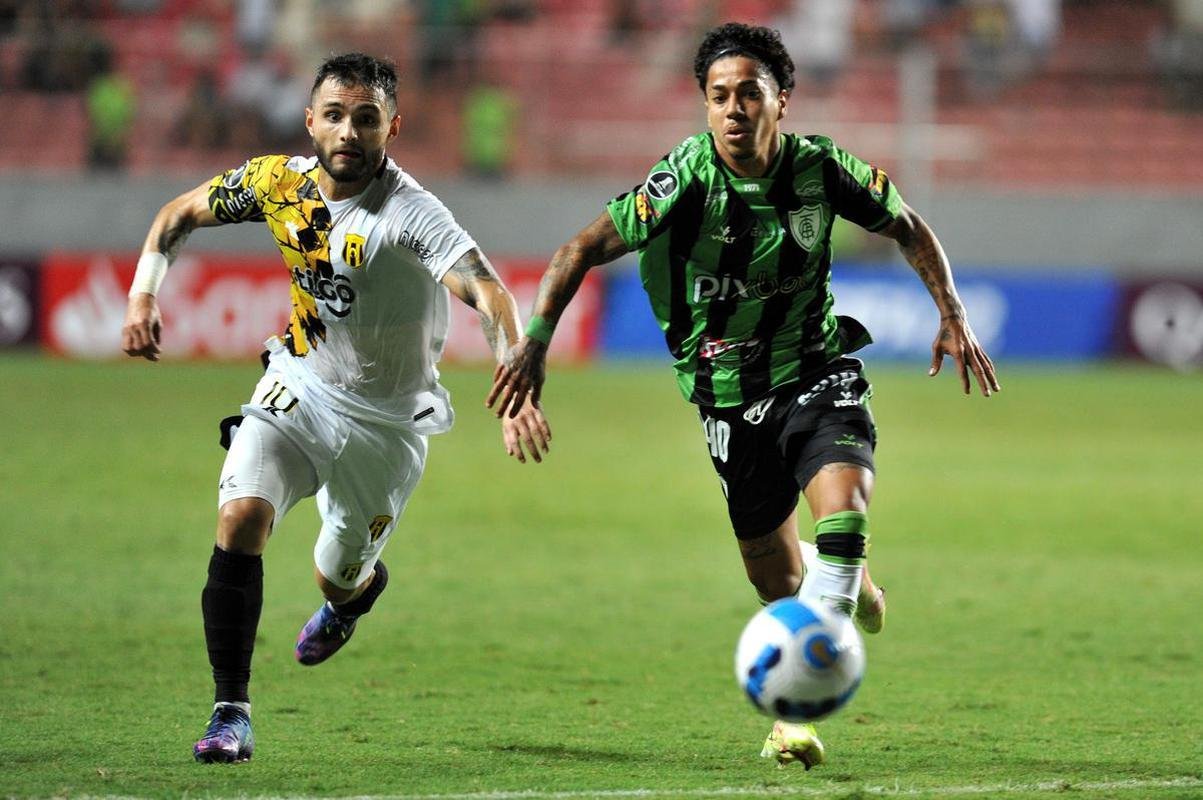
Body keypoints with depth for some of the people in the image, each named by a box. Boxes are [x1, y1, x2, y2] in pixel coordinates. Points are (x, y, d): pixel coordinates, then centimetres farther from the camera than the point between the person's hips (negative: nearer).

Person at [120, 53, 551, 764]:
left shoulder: (411, 214, -28)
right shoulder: (277, 182, -11)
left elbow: (491, 295, -41)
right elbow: (180, 214, 8)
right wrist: (144, 295, -6)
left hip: (386, 420, -3)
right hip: (299, 386, 3)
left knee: (341, 578, 12)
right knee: (241, 517, -22)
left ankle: (362, 586, 54)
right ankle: (231, 711, -15)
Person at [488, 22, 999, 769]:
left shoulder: (819, 167, -10)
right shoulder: (686, 181, -18)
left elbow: (907, 227, 7)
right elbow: (583, 250, -16)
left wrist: (954, 315, -2)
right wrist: (535, 340, -26)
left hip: (817, 371, 1)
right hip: (730, 392, 0)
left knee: (843, 506, -26)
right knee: (775, 574, 5)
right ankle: (846, 581, 45)